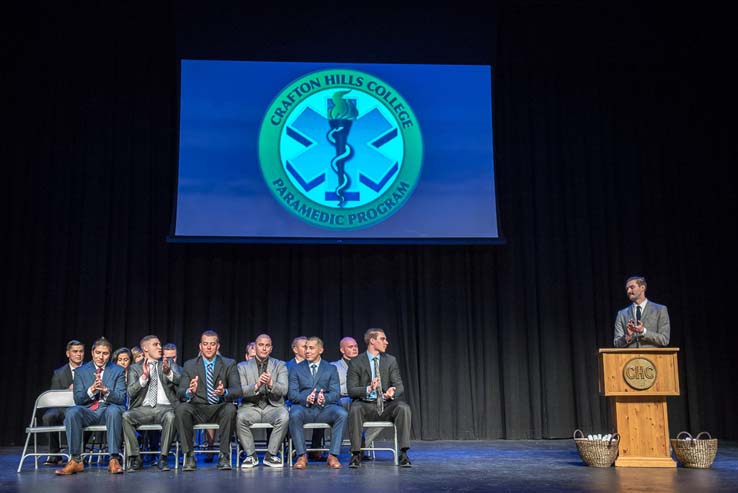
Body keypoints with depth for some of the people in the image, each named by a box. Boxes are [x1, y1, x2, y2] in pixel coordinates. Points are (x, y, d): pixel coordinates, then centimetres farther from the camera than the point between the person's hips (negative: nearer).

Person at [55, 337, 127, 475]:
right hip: (88, 411, 2)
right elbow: (78, 399, 4)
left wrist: (106, 390, -20)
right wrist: (91, 390, -17)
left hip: (108, 409, -1)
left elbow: (121, 398, -1)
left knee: (114, 410, -37)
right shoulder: (81, 371, 12)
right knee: (72, 412, -31)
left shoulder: (118, 371, 9)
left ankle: (114, 459, -33)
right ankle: (76, 461, -25)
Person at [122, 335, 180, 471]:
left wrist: (168, 372, -21)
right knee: (125, 416, -30)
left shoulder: (169, 364, 18)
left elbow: (180, 381, 0)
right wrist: (144, 376, -15)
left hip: (164, 407, 0)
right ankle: (135, 459, -19)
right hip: (143, 409, 1)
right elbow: (131, 393, 1)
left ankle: (163, 459, -23)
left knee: (170, 416, -34)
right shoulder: (135, 368, 15)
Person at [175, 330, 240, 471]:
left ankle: (224, 456, -24)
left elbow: (237, 391, -4)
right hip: (197, 409, 1)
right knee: (180, 408, -30)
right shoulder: (189, 365, 9)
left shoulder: (229, 364, 6)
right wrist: (189, 391, -27)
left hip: (219, 409, -1)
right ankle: (189, 456, -21)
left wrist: (224, 392, -29)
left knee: (230, 409, -34)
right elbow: (180, 392, -2)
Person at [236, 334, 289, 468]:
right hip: (251, 407, 0)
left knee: (284, 417, -33)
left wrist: (271, 384, -26)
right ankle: (251, 455, -11)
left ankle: (271, 455, -13)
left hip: (273, 406, 0)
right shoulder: (243, 367, 9)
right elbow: (241, 391, -4)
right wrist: (256, 385, -24)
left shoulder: (280, 365, 10)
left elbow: (283, 390, -4)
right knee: (239, 417, -32)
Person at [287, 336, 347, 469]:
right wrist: (306, 398, -20)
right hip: (303, 407, 0)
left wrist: (324, 398, -21)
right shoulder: (296, 369, 13)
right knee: (294, 414, -35)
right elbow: (292, 394, 2)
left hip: (324, 409, 1)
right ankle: (302, 456, -22)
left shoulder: (331, 369, 14)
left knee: (342, 413, -30)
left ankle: (333, 455, -22)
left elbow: (336, 393, 3)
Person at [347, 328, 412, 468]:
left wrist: (393, 392, -24)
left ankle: (403, 455, -24)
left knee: (404, 408, -28)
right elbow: (351, 390, -6)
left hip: (386, 405, 2)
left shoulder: (391, 361, 8)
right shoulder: (356, 363, 0)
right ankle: (356, 454, -24)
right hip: (365, 405, -2)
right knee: (355, 409, -35)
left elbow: (399, 385, 2)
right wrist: (368, 389, -26)